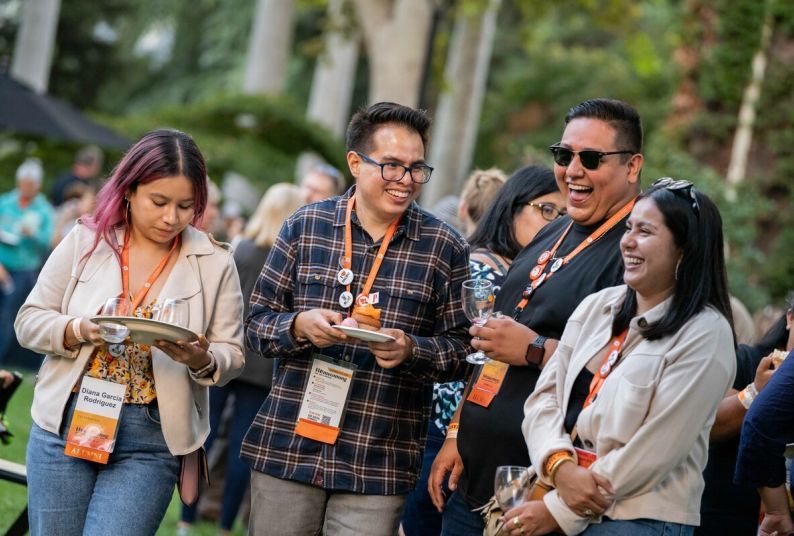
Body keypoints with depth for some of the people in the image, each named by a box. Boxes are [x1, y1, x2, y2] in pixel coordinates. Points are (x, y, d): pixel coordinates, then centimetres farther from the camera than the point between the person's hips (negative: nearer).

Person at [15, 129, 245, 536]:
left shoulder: (214, 264, 1)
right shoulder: (85, 241, 2)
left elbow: (231, 356, 2)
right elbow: (29, 321, 3)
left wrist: (200, 359, -20)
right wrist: (79, 331, -17)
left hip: (150, 442, -1)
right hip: (66, 425, 2)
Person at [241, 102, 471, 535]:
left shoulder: (445, 248, 2)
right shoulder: (305, 227, 5)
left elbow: (460, 349, 3)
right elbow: (257, 321, 8)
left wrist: (411, 350, -17)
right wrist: (299, 326, -13)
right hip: (286, 448, 1)